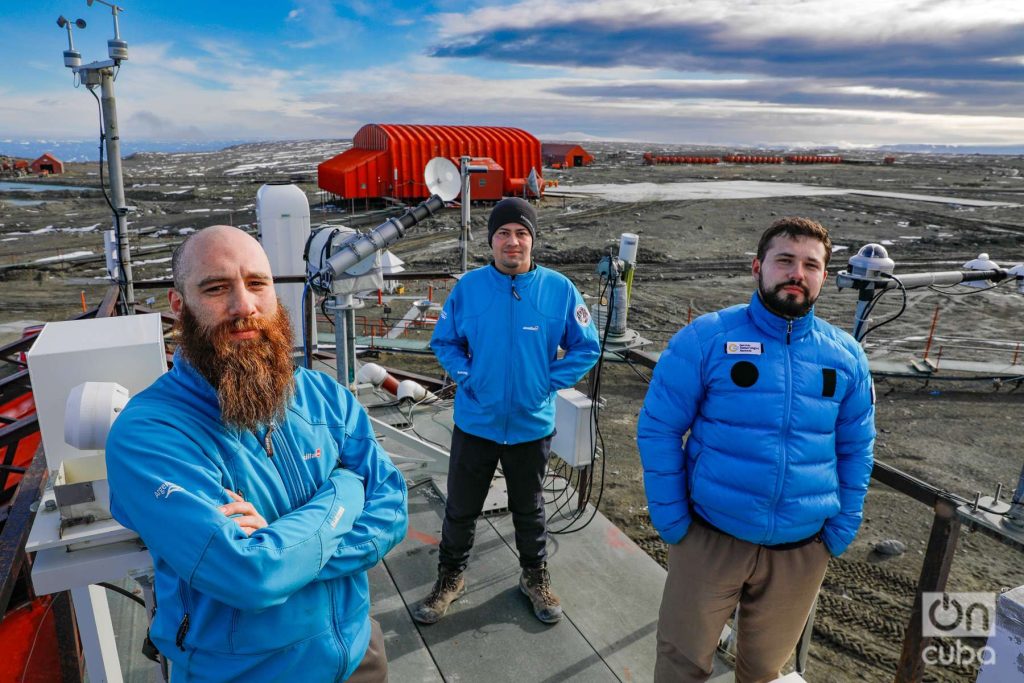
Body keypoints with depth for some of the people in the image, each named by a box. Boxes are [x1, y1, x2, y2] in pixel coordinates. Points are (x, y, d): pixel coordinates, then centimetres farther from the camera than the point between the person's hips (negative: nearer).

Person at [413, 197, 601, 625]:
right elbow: (443, 341, 4)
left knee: (529, 508, 20)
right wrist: (466, 376, -9)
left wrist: (549, 382, -10)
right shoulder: (468, 287, -8)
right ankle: (450, 577, 39)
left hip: (532, 425, 0)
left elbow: (586, 348, -1)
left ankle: (536, 577, 43)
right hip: (475, 424, 1)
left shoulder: (559, 289, -9)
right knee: (460, 508, 15)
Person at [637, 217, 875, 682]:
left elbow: (856, 449, 11)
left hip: (803, 550, 3)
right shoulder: (705, 338, -11)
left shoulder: (846, 356, 1)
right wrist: (670, 518, -8)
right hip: (711, 539, -3)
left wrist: (842, 529, 6)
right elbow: (658, 430, -8)